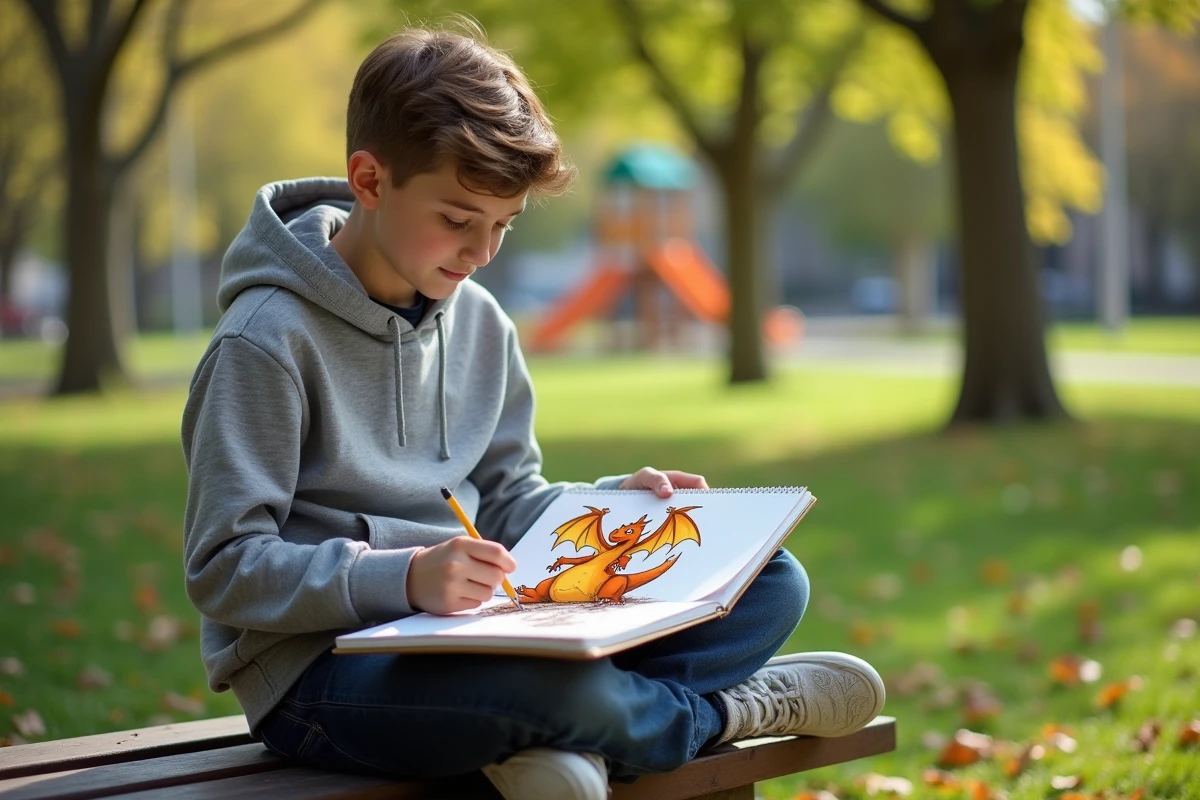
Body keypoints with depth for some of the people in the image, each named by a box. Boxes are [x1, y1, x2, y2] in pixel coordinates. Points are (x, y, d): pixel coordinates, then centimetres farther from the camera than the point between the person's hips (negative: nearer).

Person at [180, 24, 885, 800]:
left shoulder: (480, 323, 10)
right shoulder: (268, 342, -13)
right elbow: (224, 568, -16)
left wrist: (614, 505, -4)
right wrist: (401, 578, -31)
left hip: (467, 634, 8)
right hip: (319, 665, -7)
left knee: (773, 583, -2)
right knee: (537, 684, -40)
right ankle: (720, 709, -7)